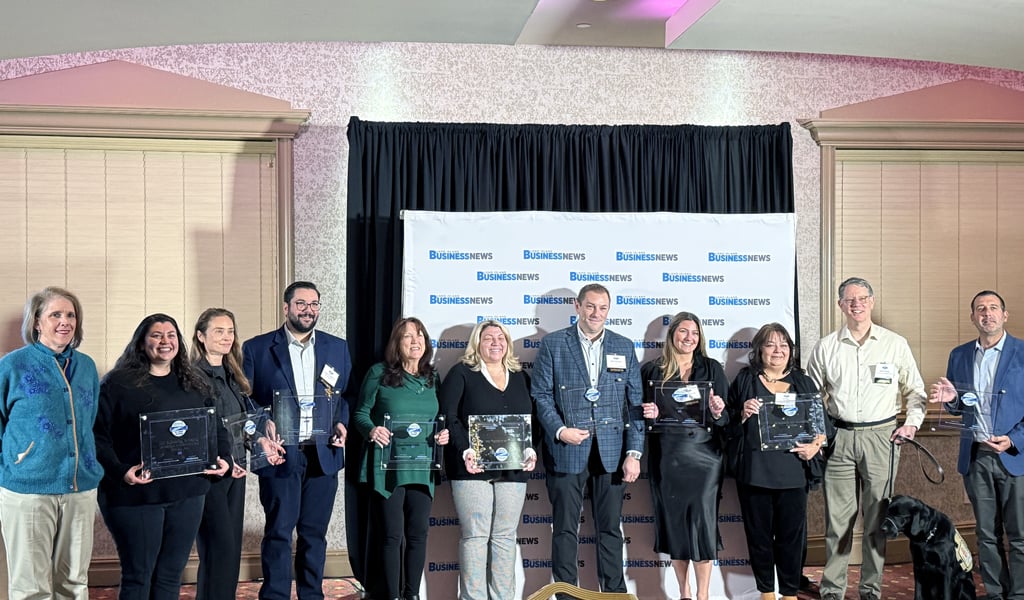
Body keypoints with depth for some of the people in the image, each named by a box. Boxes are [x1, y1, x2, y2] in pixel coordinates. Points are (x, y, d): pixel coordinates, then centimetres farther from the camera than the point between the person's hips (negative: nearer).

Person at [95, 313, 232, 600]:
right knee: (138, 576, 5)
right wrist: (119, 471, -22)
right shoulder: (118, 383, -4)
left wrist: (223, 457, 0)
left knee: (172, 575, 12)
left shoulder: (194, 384, 13)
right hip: (137, 493, -5)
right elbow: (97, 435, -9)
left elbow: (216, 426, 17)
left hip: (187, 493, 5)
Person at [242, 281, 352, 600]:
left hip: (323, 454, 3)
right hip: (280, 454, -3)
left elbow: (346, 395, 13)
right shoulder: (257, 348, 2)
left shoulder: (338, 348, 10)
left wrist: (342, 423, -4)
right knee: (278, 532, 1)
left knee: (314, 533, 10)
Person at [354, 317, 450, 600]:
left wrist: (442, 433, -2)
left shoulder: (433, 377, 10)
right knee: (392, 534, 1)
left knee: (418, 533, 8)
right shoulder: (379, 373, -2)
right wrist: (371, 430, -20)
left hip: (422, 468, 4)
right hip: (388, 468, -4)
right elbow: (361, 414, 0)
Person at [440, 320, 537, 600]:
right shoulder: (461, 373, 4)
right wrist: (466, 451, -16)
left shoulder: (520, 377, 16)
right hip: (473, 468, -4)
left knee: (505, 536, 5)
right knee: (475, 535, -5)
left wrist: (531, 449, -2)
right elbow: (449, 417, -4)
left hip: (513, 469, 4)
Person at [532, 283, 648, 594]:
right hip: (567, 450, -2)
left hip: (611, 452, 2)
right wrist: (559, 430, -15)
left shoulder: (624, 347, 9)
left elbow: (635, 404, 6)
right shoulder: (552, 344, 2)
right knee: (565, 529, 4)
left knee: (610, 528, 8)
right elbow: (541, 394, 0)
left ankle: (615, 591, 18)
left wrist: (634, 453, -1)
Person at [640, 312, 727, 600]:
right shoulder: (652, 370, 5)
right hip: (666, 457, 1)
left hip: (703, 455, -1)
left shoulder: (712, 369, 5)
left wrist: (717, 413, -18)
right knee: (674, 522, 7)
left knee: (702, 521, -3)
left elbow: (726, 418, 4)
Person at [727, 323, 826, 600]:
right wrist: (743, 415, -13)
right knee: (759, 533, 5)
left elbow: (822, 422, 11)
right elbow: (727, 424, 7)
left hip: (793, 470, 1)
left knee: (791, 533, 3)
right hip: (754, 470, -1)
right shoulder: (744, 380, 8)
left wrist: (815, 446, -6)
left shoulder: (803, 383, 12)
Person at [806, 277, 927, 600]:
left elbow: (915, 391, 12)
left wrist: (912, 422, -1)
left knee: (877, 516, 4)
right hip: (839, 437, 0)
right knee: (837, 518, 1)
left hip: (881, 437, 0)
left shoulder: (896, 344, 5)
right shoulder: (826, 347, 7)